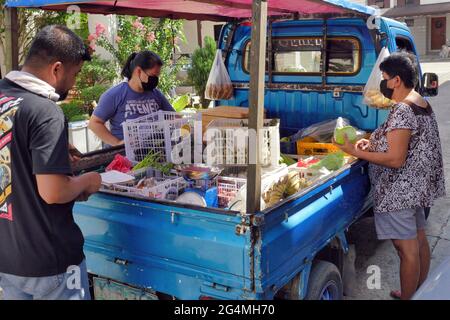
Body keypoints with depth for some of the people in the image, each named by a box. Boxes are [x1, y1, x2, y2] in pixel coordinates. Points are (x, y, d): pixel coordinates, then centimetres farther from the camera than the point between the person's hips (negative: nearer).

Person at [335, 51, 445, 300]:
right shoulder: (422, 104, 8)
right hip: (419, 187, 11)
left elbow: (396, 159, -26)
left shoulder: (402, 110, -22)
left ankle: (406, 297, 11)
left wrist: (356, 152, -20)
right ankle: (418, 293, 35)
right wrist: (375, 143, 7)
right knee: (419, 241, 20)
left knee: (407, 249, 0)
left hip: (399, 191, -10)